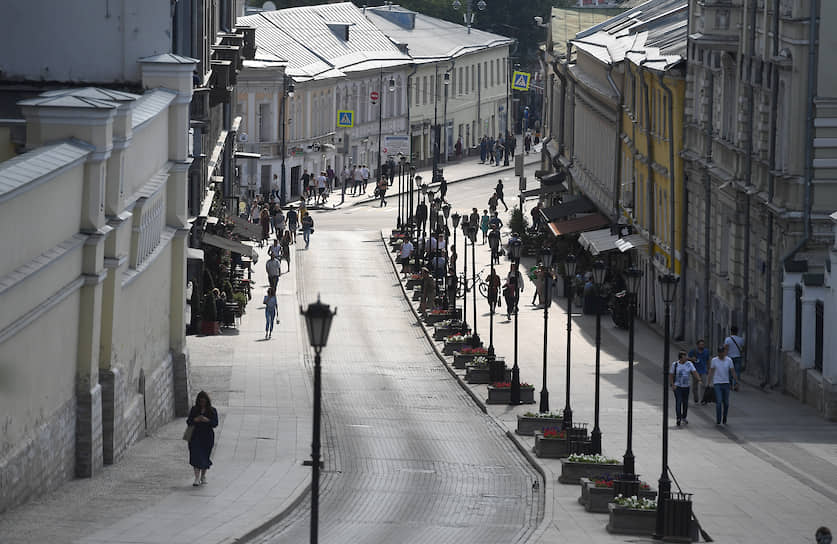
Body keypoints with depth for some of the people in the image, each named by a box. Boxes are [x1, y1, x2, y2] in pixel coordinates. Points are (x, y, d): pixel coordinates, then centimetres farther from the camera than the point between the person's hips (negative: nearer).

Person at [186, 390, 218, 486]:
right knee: (196, 456, -11)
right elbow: (188, 422, 5)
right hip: (196, 436, 0)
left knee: (205, 456, 7)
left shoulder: (212, 411, 1)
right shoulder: (194, 410, 6)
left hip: (208, 436, 0)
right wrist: (195, 420, -15)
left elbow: (215, 423, -4)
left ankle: (203, 476, 26)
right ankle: (197, 478, -12)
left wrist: (207, 420, -21)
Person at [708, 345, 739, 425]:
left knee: (726, 403, 7)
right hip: (717, 384, -2)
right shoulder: (714, 360, -3)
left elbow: (733, 372, 2)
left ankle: (724, 419, 26)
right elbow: (711, 372, 2)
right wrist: (709, 383, 0)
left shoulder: (729, 360, -1)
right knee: (718, 402, -11)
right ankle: (718, 420, -5)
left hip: (726, 383, 2)